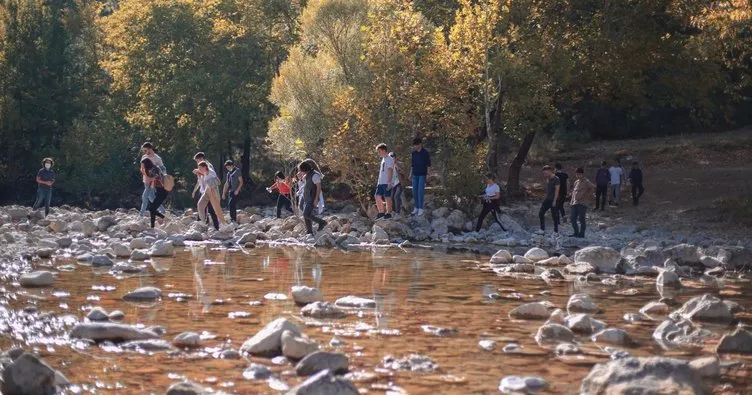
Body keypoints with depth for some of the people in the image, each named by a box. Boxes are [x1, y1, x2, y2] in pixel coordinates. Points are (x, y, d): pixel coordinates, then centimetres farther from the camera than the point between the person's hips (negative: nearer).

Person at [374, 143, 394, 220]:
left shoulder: (389, 159, -9)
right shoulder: (383, 159, 19)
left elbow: (390, 171, -16)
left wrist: (389, 182, -22)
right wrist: (378, 182, 23)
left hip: (387, 183, -9)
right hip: (381, 182, 9)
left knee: (387, 197, -5)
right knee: (378, 196, 5)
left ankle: (388, 214, -1)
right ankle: (381, 212, 10)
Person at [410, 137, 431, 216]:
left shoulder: (425, 153, -5)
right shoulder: (414, 153, 9)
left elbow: (428, 164, -3)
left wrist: (427, 174, -8)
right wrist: (410, 174, 12)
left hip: (422, 174, -5)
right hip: (415, 175, 5)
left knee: (421, 191, -8)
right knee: (414, 191, 4)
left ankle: (421, 208, -5)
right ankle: (416, 207, 14)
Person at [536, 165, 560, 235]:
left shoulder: (556, 179, -13)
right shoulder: (547, 179, 11)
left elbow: (557, 190, -17)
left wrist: (554, 201, -20)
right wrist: (545, 198, 17)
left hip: (553, 200, -8)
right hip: (547, 199, 8)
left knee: (554, 215, -1)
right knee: (541, 213, 1)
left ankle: (556, 231, 8)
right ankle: (542, 230, 5)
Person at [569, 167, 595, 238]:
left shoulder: (586, 182, -4)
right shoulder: (576, 182, 18)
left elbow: (592, 187, -17)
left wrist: (587, 195, -17)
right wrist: (571, 201, 17)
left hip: (582, 203, -7)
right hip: (575, 203, 7)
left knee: (581, 219, -5)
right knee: (573, 219, 4)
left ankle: (582, 233, 0)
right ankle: (576, 233, 13)